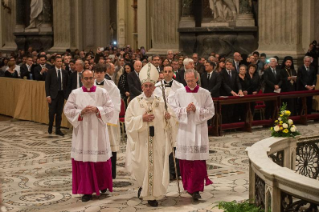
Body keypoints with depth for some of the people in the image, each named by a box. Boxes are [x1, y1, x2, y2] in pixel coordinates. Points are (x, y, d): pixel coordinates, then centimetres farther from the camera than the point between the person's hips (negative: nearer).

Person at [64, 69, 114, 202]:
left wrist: (97, 110, -16)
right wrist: (81, 112, -15)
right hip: (82, 132, 0)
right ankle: (87, 191, 6)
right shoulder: (75, 94, 3)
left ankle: (102, 184, 31)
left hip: (98, 132, 0)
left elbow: (111, 109, -1)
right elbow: (67, 110, 0)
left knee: (101, 160, 7)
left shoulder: (102, 93, 3)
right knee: (84, 161, -1)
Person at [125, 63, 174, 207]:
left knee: (156, 166, 1)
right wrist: (142, 118, -18)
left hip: (157, 141, 1)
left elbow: (167, 123, 8)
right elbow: (128, 121, -5)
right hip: (141, 141, -1)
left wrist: (168, 117, -13)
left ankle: (152, 194, 14)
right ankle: (143, 185, 30)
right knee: (141, 166, 2)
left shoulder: (161, 102, 5)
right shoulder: (135, 102, 0)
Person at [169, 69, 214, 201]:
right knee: (185, 160, 6)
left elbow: (211, 111, 1)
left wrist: (197, 110, -13)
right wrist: (185, 109, -14)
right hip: (184, 130, 1)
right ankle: (188, 185, 22)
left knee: (198, 159, -6)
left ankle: (196, 189, -5)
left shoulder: (205, 93, 2)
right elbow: (172, 110, 1)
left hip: (199, 131, -1)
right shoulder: (179, 93, 4)